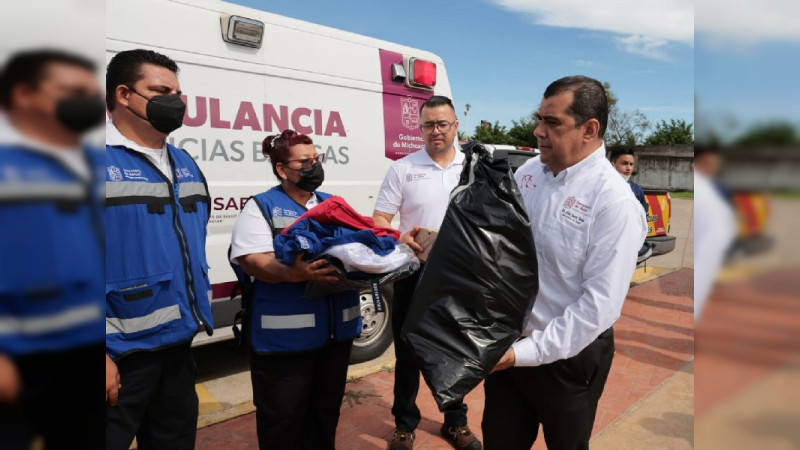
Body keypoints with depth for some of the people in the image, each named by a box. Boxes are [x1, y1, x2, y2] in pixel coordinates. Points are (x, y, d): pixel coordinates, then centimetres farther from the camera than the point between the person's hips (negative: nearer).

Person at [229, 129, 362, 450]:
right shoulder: (262, 206, -3)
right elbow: (252, 260, -15)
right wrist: (294, 273, -32)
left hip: (337, 328, 6)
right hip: (284, 333, -5)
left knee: (327, 409, 21)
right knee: (283, 416, 8)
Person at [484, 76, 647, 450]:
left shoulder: (615, 201, -20)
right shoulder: (527, 172, -1)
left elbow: (600, 304, -23)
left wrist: (528, 352, -23)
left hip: (568, 357, -5)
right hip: (507, 342, 5)